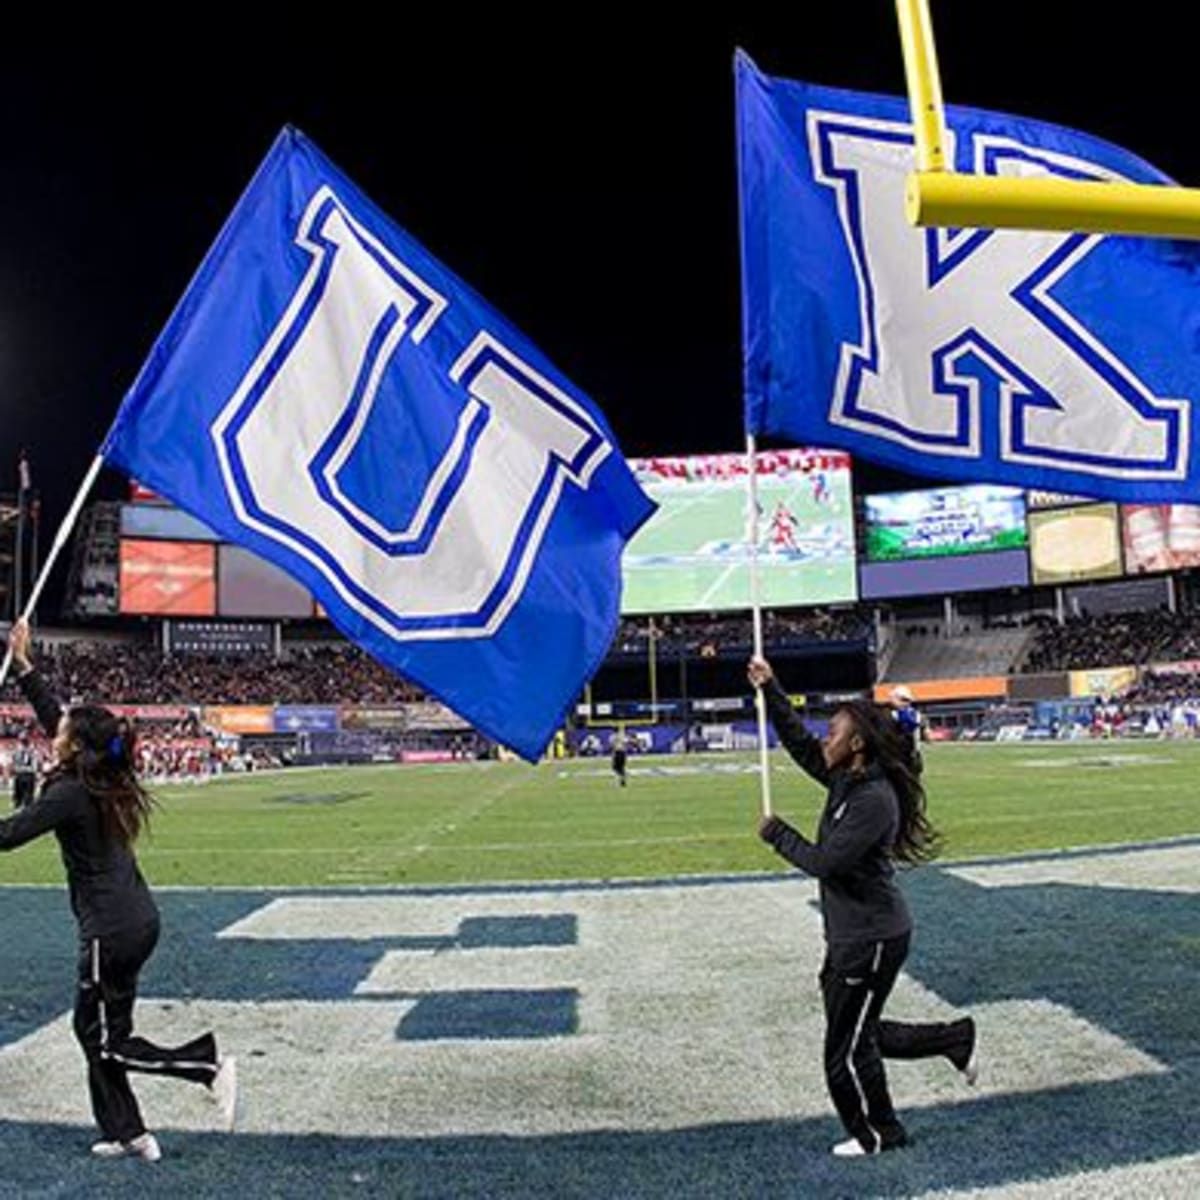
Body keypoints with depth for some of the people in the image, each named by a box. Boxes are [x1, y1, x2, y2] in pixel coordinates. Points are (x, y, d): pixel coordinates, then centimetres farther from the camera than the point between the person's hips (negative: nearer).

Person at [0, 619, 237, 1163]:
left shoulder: (71, 794, -18)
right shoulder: (101, 780, 5)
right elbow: (54, 716, 16)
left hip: (110, 929, -9)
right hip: (137, 920, 9)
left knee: (108, 1041, 4)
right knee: (92, 1029, 18)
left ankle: (208, 1066, -2)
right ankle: (126, 1134, 26)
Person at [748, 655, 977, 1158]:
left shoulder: (874, 800, -24)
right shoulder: (846, 781, 3)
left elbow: (825, 862, -26)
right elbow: (799, 743, 12)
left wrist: (777, 833, -13)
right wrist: (769, 690, 6)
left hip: (872, 941, -9)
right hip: (850, 937, 9)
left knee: (847, 1050, 6)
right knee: (860, 1035, 21)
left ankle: (878, 1135, 28)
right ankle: (956, 1039, 31)